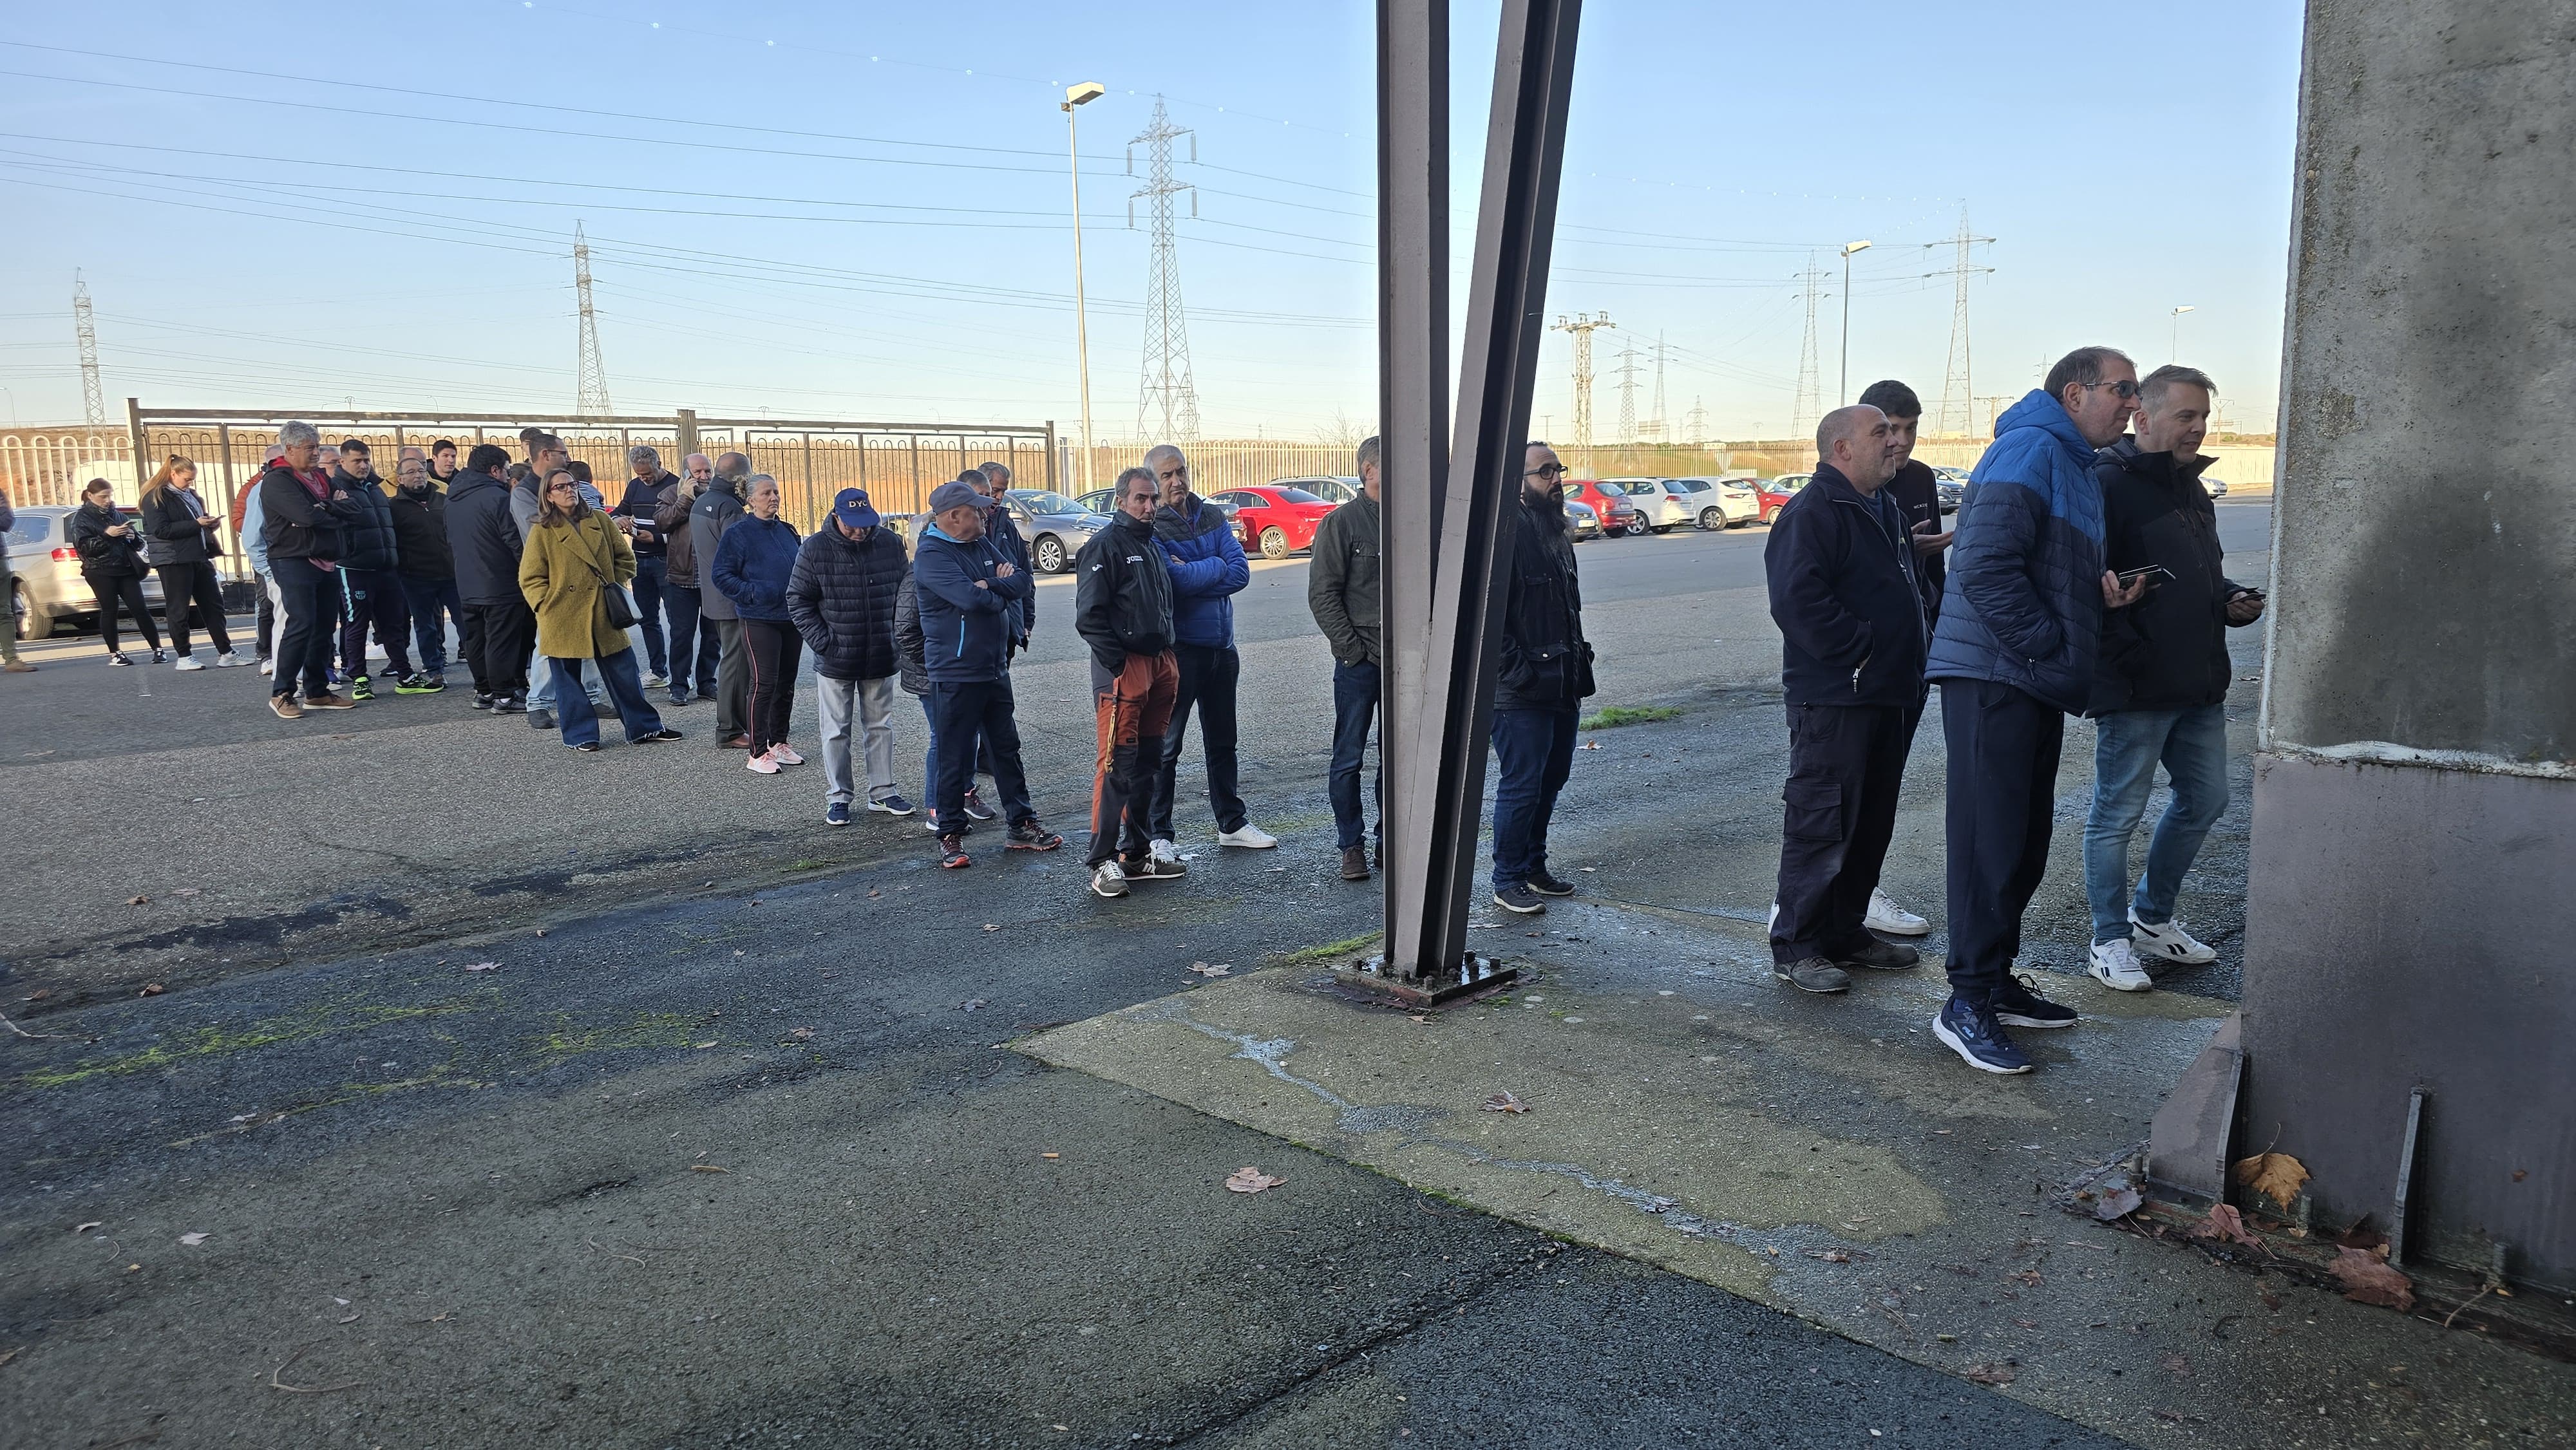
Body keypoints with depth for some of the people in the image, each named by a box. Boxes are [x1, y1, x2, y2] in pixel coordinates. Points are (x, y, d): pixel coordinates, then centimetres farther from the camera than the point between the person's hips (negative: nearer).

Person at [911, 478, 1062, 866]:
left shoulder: (981, 546, 11)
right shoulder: (932, 555, -15)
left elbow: (1023, 581, 2)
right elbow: (971, 598, -28)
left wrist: (989, 586, -16)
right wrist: (1002, 593, -9)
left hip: (996, 669, 8)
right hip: (956, 673, -8)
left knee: (1007, 749, 15)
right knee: (954, 757, 1)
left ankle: (1022, 825, 25)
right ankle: (951, 836, 12)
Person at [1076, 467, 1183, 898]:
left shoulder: (1153, 546, 18)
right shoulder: (1105, 546, -8)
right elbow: (1089, 617, -15)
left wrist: (1169, 662, 15)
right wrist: (1117, 664, -16)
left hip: (1160, 664, 8)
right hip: (1123, 668, -8)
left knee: (1148, 763, 12)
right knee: (1116, 765, -8)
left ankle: (1139, 853, 21)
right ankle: (1103, 862, -4)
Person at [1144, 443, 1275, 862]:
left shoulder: (1213, 517, 5)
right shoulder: (1149, 527, -11)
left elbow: (1241, 573, -6)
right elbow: (1172, 580, -25)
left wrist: (1191, 574, -16)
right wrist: (1216, 567, -11)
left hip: (1221, 646, 6)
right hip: (1176, 649, -6)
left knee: (1222, 740, 18)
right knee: (1166, 745, 1)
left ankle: (1232, 823, 31)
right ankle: (1159, 835, 10)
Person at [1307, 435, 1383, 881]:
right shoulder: (1342, 522, -5)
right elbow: (1323, 594, -7)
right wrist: (1352, 649, -12)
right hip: (1360, 662, -4)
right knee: (1348, 759, 2)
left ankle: (1388, 840, 22)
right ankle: (1351, 846, 12)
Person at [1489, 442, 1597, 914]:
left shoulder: (1556, 533, 15)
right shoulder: (1506, 534, -15)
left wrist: (1578, 664, 15)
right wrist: (1519, 670, -20)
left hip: (1562, 686, 9)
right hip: (1522, 694, -9)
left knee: (1550, 780, 17)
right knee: (1520, 786, -2)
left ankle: (1534, 867, 30)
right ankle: (1508, 881, 10)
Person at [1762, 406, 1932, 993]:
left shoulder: (1886, 510, 19)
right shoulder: (1811, 514, -13)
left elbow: (1912, 588, 30)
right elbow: (1798, 602, -26)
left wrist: (1912, 663, 16)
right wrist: (1863, 649, -21)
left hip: (1890, 697, 10)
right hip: (1833, 699, -10)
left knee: (1872, 823, 14)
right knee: (1822, 823, -6)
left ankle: (1845, 932, 26)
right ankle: (1795, 946, 3)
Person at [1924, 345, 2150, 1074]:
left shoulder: (2075, 467, 21)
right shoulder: (2031, 450, -12)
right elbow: (1985, 568, -22)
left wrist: (2105, 595, 7)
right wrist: (2051, 645, -17)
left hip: (2034, 685, 10)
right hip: (1993, 678, -10)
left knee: (2023, 845, 15)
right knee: (1991, 842, -8)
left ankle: (1996, 981, 25)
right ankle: (1967, 1006, -1)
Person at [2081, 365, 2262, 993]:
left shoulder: (2192, 488, 17)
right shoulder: (2110, 484, -13)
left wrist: (2233, 600, 8)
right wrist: (2128, 653, -25)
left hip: (2201, 684, 9)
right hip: (2134, 689, -9)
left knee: (2204, 801, 17)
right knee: (2118, 814, 1)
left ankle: (2152, 917, 34)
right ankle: (2110, 941, 13)